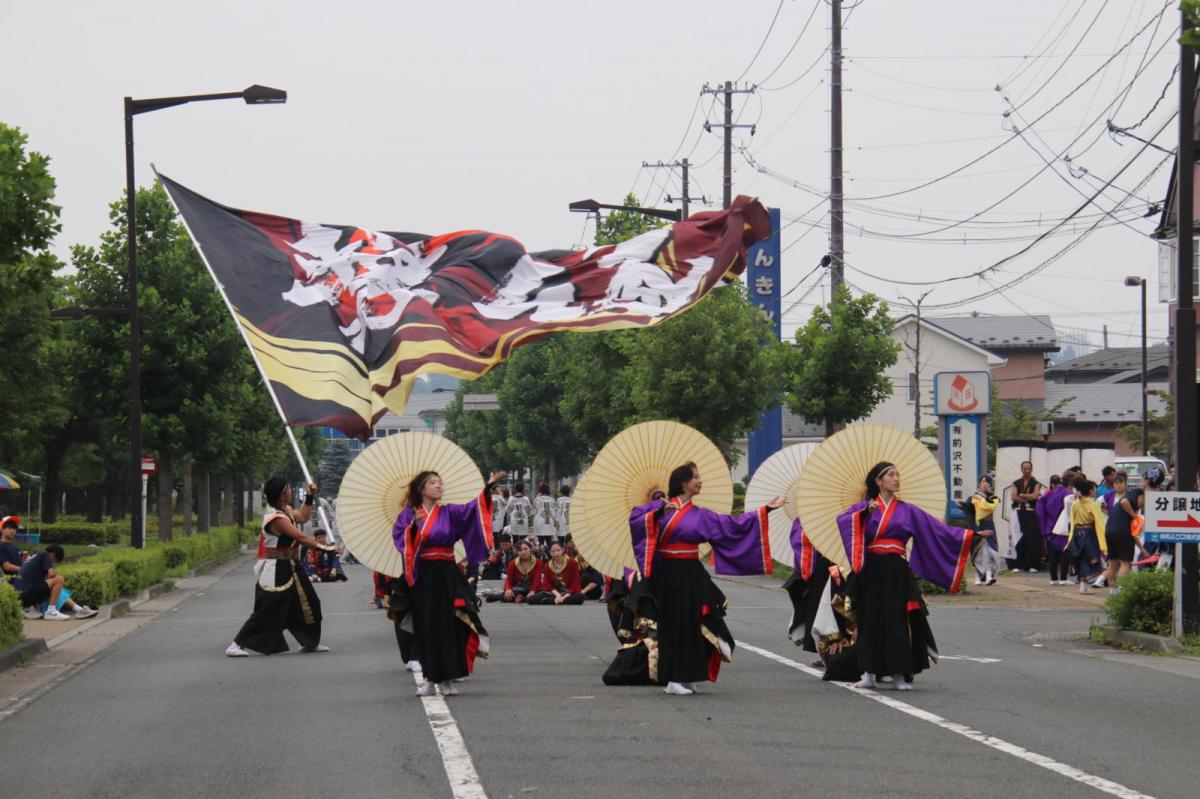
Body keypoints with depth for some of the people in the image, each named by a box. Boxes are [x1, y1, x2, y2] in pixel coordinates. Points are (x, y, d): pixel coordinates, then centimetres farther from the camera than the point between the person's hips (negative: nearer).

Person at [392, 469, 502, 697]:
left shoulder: (449, 513, 8)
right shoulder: (409, 514, 5)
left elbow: (472, 509, -6)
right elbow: (399, 537, -6)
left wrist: (488, 488, -19)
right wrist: (413, 526, -23)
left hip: (447, 576, 1)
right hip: (421, 577, -1)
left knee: (449, 626, -2)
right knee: (426, 627, -1)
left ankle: (447, 679, 4)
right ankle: (430, 679, 5)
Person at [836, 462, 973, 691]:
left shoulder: (907, 511, 10)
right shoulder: (864, 507, 9)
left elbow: (938, 529, 6)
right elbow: (843, 520, -9)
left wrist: (969, 536, -2)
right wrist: (865, 512, -23)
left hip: (897, 572, 0)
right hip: (871, 571, 0)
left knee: (897, 620, -2)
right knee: (870, 619, 0)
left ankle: (899, 674, 2)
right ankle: (869, 673, 6)